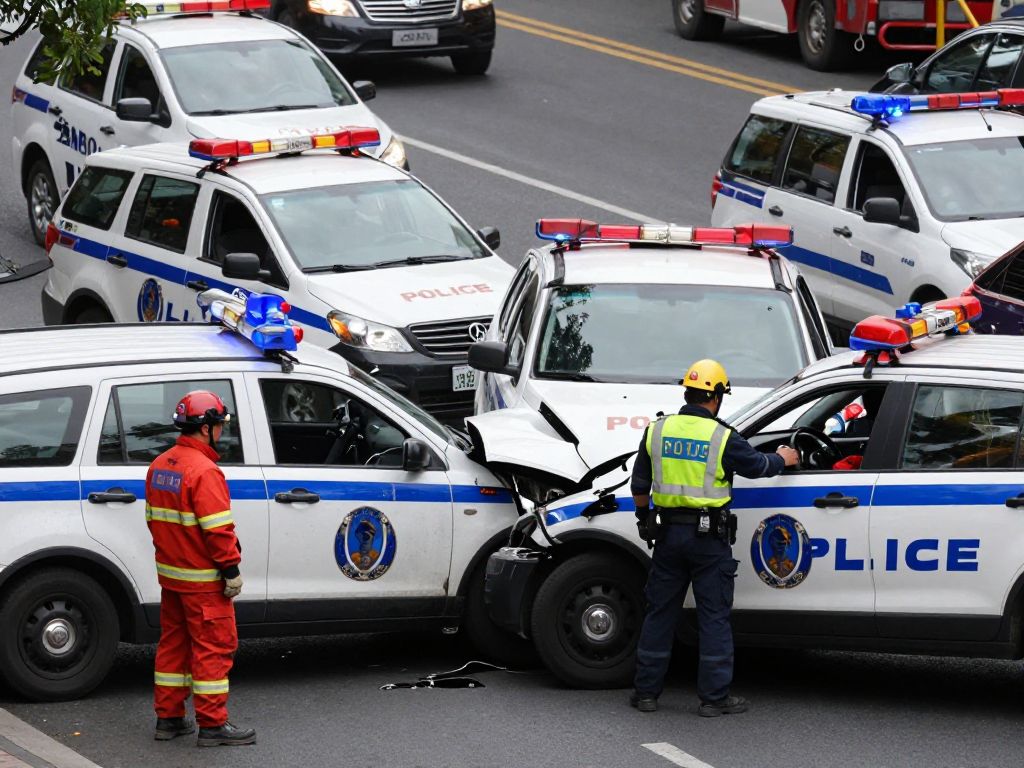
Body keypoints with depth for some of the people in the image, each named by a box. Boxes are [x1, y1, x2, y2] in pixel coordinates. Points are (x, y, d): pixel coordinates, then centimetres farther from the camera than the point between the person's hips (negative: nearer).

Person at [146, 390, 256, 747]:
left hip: (170, 573, 9)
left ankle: (168, 717, 20)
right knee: (213, 647, -2)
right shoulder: (204, 471, -20)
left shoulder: (159, 466, 9)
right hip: (202, 580, -9)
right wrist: (231, 569, -17)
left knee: (173, 643, 15)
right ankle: (212, 724, -1)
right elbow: (218, 529, -23)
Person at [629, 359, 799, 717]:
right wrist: (783, 459, 24)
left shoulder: (657, 431, 2)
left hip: (668, 533, 4)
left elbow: (639, 486, 9)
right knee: (714, 616, 3)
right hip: (708, 537, -4)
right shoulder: (722, 438, -10)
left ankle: (646, 691, 15)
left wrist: (645, 518, 26)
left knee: (659, 612, 12)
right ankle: (714, 697, 4)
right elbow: (759, 465, 3)